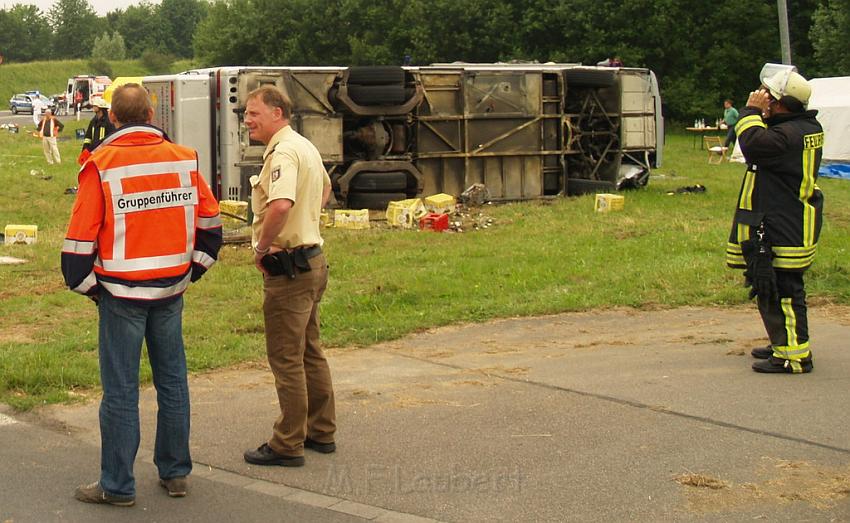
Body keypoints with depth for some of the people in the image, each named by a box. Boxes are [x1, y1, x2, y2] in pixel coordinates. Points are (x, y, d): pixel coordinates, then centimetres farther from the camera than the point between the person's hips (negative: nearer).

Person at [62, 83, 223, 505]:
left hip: (121, 292, -4)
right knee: (172, 381, 14)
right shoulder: (184, 159, 1)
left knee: (120, 390, 2)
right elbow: (209, 221, 8)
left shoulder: (101, 165, -11)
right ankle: (175, 473, 23)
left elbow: (81, 236, -10)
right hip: (171, 289, 4)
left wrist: (86, 285, 4)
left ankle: (117, 486, 10)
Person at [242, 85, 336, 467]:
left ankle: (287, 445, 5)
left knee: (286, 357, -2)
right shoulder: (305, 147, 14)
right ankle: (321, 432, 27)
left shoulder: (283, 152, -19)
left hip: (287, 267, -10)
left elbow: (280, 205, -37)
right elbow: (324, 190, 32)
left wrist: (262, 248, -22)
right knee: (309, 352, 18)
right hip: (312, 260, 10)